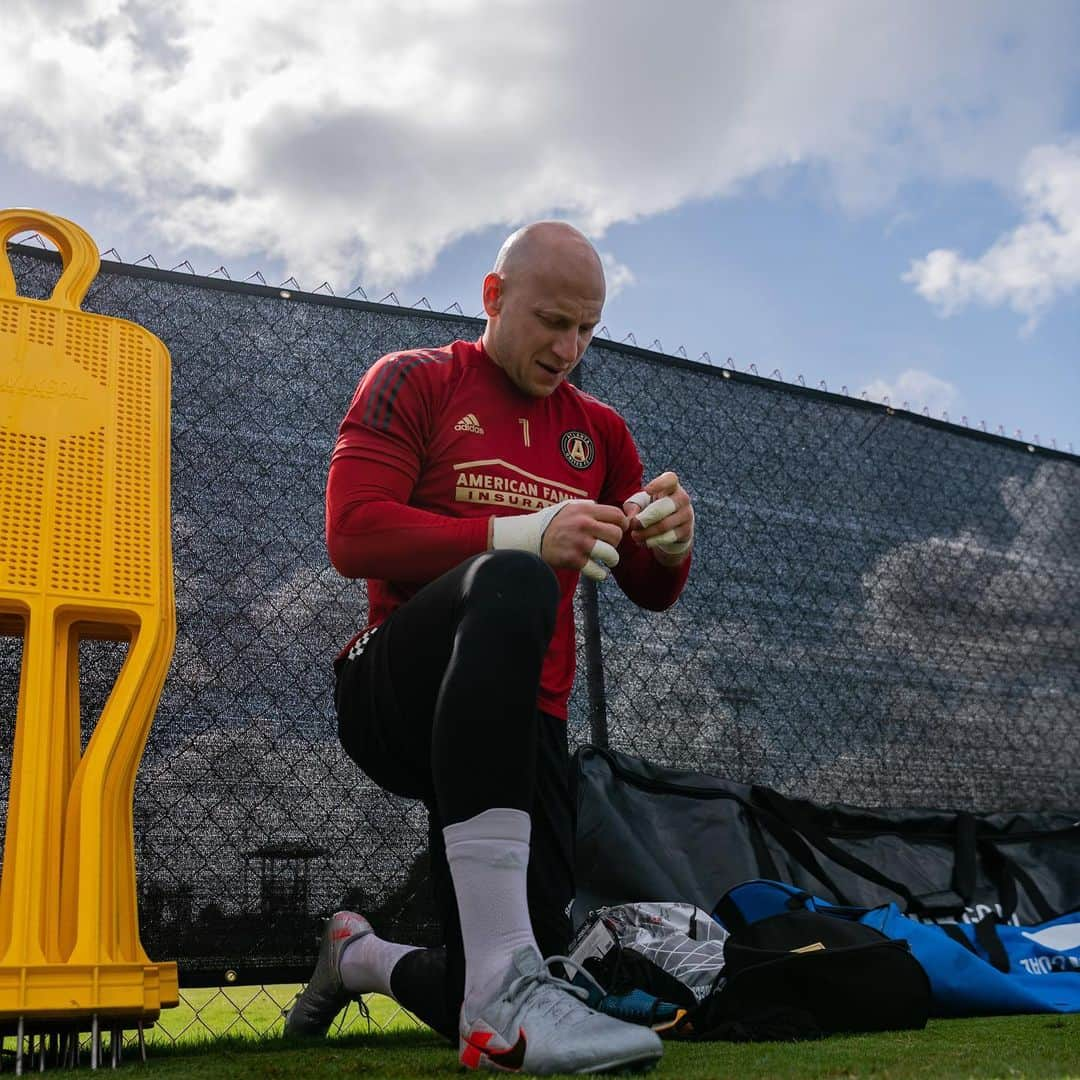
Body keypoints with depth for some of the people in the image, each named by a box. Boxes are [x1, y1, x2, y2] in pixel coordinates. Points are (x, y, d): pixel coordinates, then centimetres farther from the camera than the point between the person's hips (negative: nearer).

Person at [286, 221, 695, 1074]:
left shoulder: (599, 431, 17)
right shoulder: (415, 382, 5)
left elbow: (651, 593, 15)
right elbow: (353, 535, -10)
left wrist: (670, 545, -10)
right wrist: (520, 535, -21)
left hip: (520, 721, 5)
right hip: (397, 697, -4)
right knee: (513, 585, -38)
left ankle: (361, 956, 37)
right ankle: (503, 985, -41)